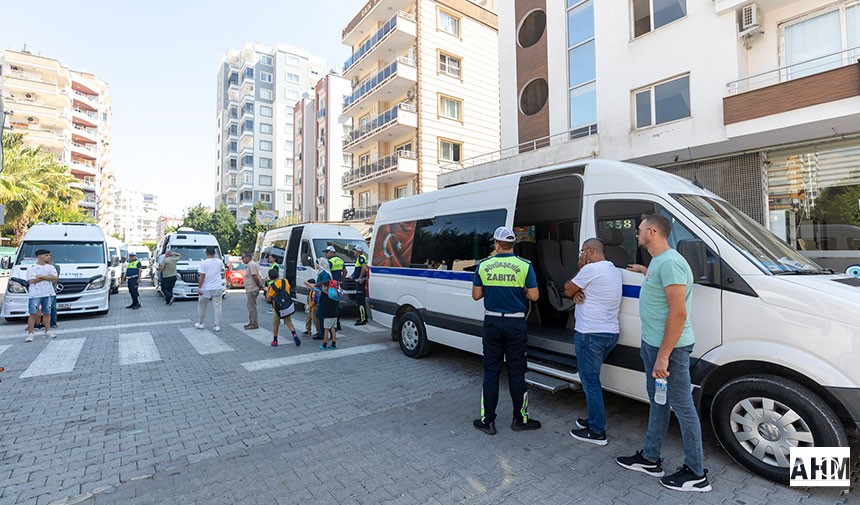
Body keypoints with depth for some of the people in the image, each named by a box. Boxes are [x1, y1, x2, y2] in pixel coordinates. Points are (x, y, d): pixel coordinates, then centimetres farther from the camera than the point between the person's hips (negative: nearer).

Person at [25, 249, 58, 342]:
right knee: (32, 314, -4)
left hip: (48, 293, 3)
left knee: (47, 313, 6)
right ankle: (30, 334, 0)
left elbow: (54, 279, -2)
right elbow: (32, 280, -10)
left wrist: (41, 276, -10)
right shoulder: (31, 267, 2)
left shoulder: (51, 267, 12)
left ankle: (47, 332, 11)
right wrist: (48, 277, -6)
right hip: (35, 294, -3)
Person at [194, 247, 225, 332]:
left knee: (202, 306, 16)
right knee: (217, 307, 3)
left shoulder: (203, 263, -10)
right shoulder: (220, 262, 3)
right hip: (217, 288, 3)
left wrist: (199, 288, -8)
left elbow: (202, 277, -13)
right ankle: (217, 325, 1)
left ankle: (200, 324, 26)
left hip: (206, 289, -3)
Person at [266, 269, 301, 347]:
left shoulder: (272, 286, -11)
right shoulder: (285, 281, -4)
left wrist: (267, 291, 6)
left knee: (275, 324, 14)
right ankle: (294, 334, -7)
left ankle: (275, 341, 21)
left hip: (277, 308, -3)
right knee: (288, 322, 15)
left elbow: (268, 299, -5)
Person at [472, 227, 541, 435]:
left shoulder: (483, 266, -3)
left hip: (492, 322, 1)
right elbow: (533, 296, -6)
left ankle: (487, 420, 16)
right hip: (516, 324, -1)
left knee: (491, 371, 10)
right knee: (516, 372, 11)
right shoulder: (525, 266, -7)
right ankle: (520, 419, 24)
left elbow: (476, 295, 1)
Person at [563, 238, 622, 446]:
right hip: (610, 333, 10)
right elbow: (573, 290, 16)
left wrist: (580, 268, 2)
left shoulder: (591, 269, -15)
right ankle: (594, 420, 30)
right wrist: (577, 291, -6)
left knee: (590, 381, 1)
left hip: (590, 335, -9)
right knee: (592, 379, 20)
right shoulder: (614, 270, 16)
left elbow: (567, 290, -3)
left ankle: (597, 432, 10)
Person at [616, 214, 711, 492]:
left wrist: (663, 355, -25)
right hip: (652, 343, 11)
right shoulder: (657, 261, 10)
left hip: (669, 347, -10)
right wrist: (643, 271, 37)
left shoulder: (670, 262, -21)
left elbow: (678, 313, -25)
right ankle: (650, 459, 34)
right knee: (658, 401, 19)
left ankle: (696, 473, 21)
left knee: (682, 408, 4)